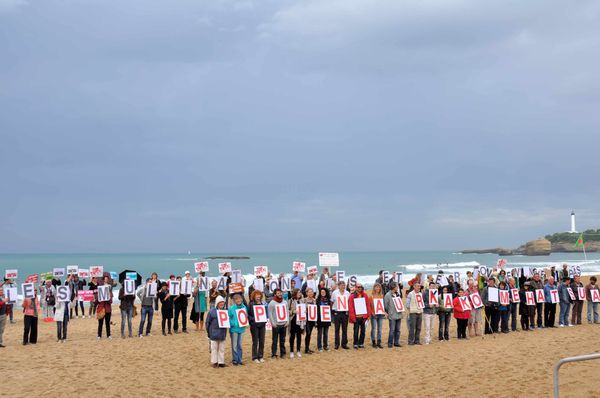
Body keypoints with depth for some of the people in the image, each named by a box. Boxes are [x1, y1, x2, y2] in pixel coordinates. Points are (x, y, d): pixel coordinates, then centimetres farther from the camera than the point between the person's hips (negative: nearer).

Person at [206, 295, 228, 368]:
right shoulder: (212, 311, -6)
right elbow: (208, 322, -2)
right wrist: (208, 331, -2)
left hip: (222, 333, 4)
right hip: (214, 333, -4)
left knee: (222, 348, 10)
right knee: (214, 348, 5)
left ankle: (221, 362, 17)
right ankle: (214, 362, 14)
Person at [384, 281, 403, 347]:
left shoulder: (398, 294, 10)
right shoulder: (388, 295, -10)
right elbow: (385, 306, -7)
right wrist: (389, 312, 0)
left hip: (399, 315, 6)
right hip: (392, 316, -6)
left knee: (398, 330, 9)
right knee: (392, 330, -6)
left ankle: (396, 342, 17)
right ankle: (390, 343, 2)